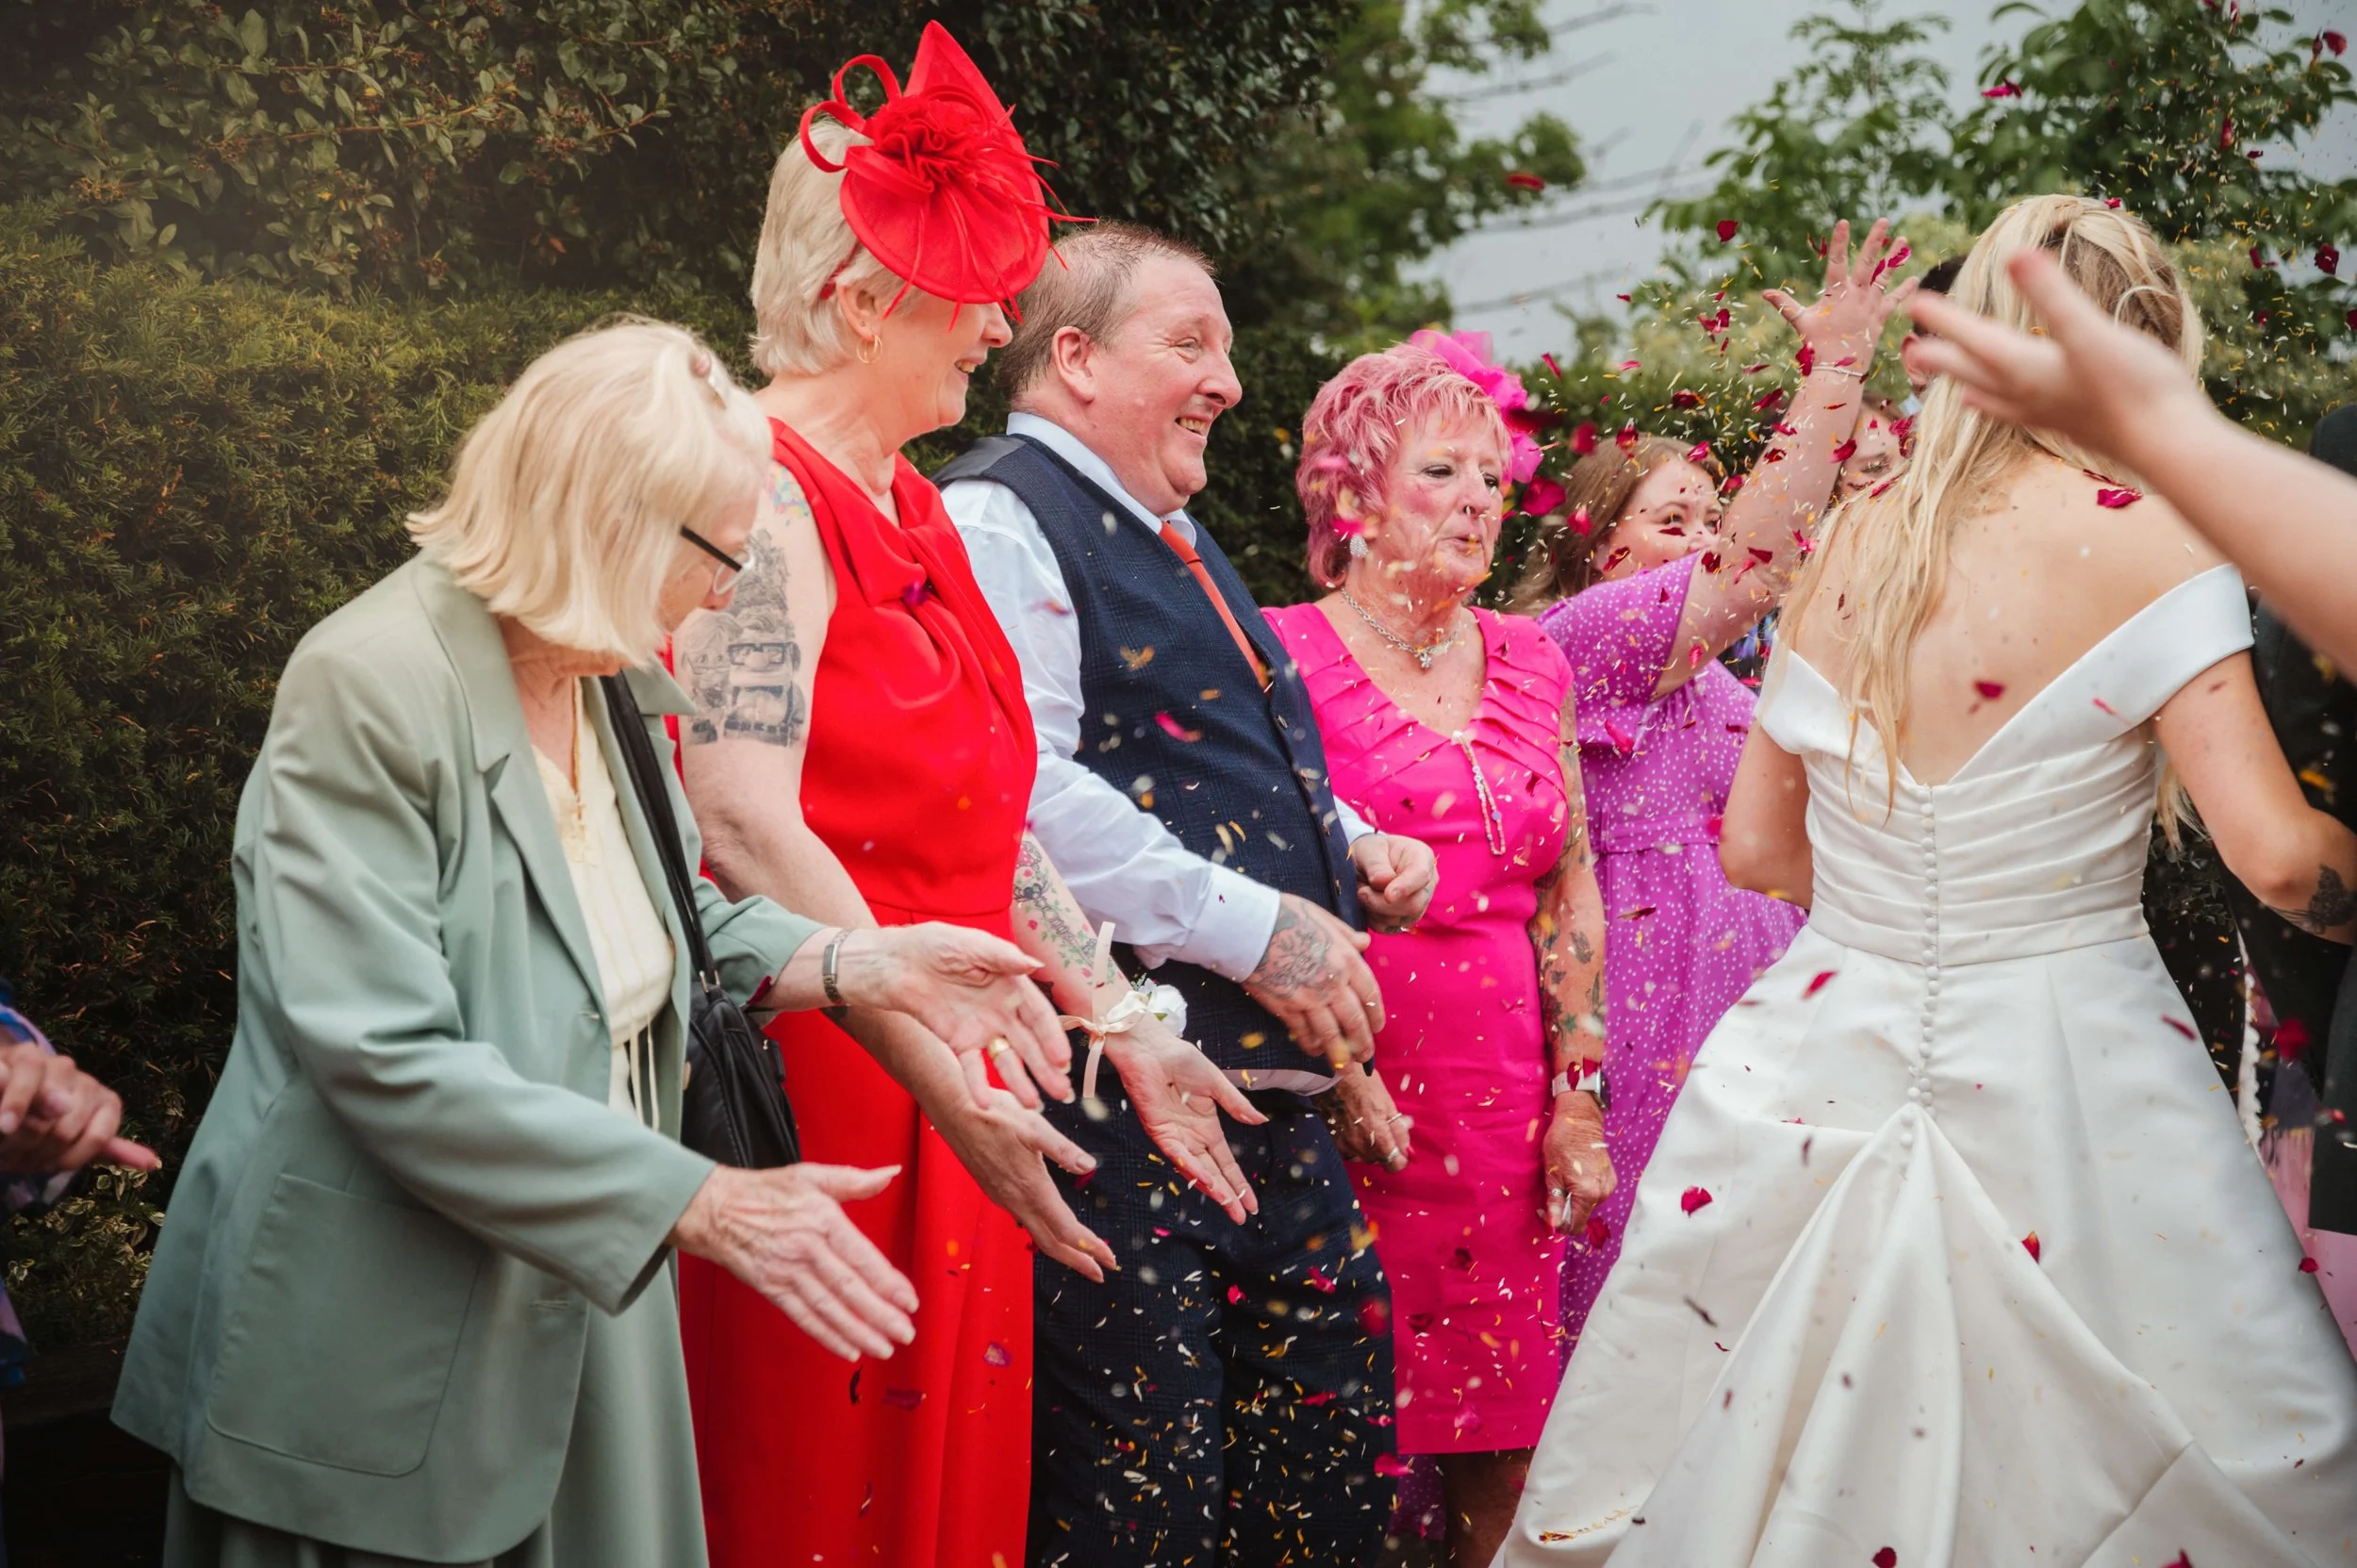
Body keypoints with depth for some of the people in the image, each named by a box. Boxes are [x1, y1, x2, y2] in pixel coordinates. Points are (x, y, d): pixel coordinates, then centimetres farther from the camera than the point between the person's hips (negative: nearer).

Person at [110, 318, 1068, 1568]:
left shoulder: (604, 683, 5)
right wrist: (704, 1204, -27)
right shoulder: (370, 687, -21)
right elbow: (386, 1056, -27)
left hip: (577, 1301, 8)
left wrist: (861, 964, -2)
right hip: (389, 1358, -8)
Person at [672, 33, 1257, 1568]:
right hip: (819, 1080, -9)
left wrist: (1126, 1028, 13)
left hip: (952, 1083, 9)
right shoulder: (769, 500, -13)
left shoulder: (913, 511, 16)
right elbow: (749, 826, -24)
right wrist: (942, 1069, -28)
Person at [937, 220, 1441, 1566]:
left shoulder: (1174, 540, 23)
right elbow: (1029, 795, -23)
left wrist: (1355, 850, 15)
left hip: (1280, 1094, 10)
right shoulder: (1000, 520, -9)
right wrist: (1257, 928, -20)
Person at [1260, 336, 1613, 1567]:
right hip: (1350, 1105, -5)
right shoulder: (1284, 655, -3)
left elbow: (1572, 893, 14)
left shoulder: (1530, 662, 14)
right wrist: (1335, 1069, -13)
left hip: (1511, 1112, 5)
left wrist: (1577, 1098, 7)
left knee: (1501, 1443, 6)